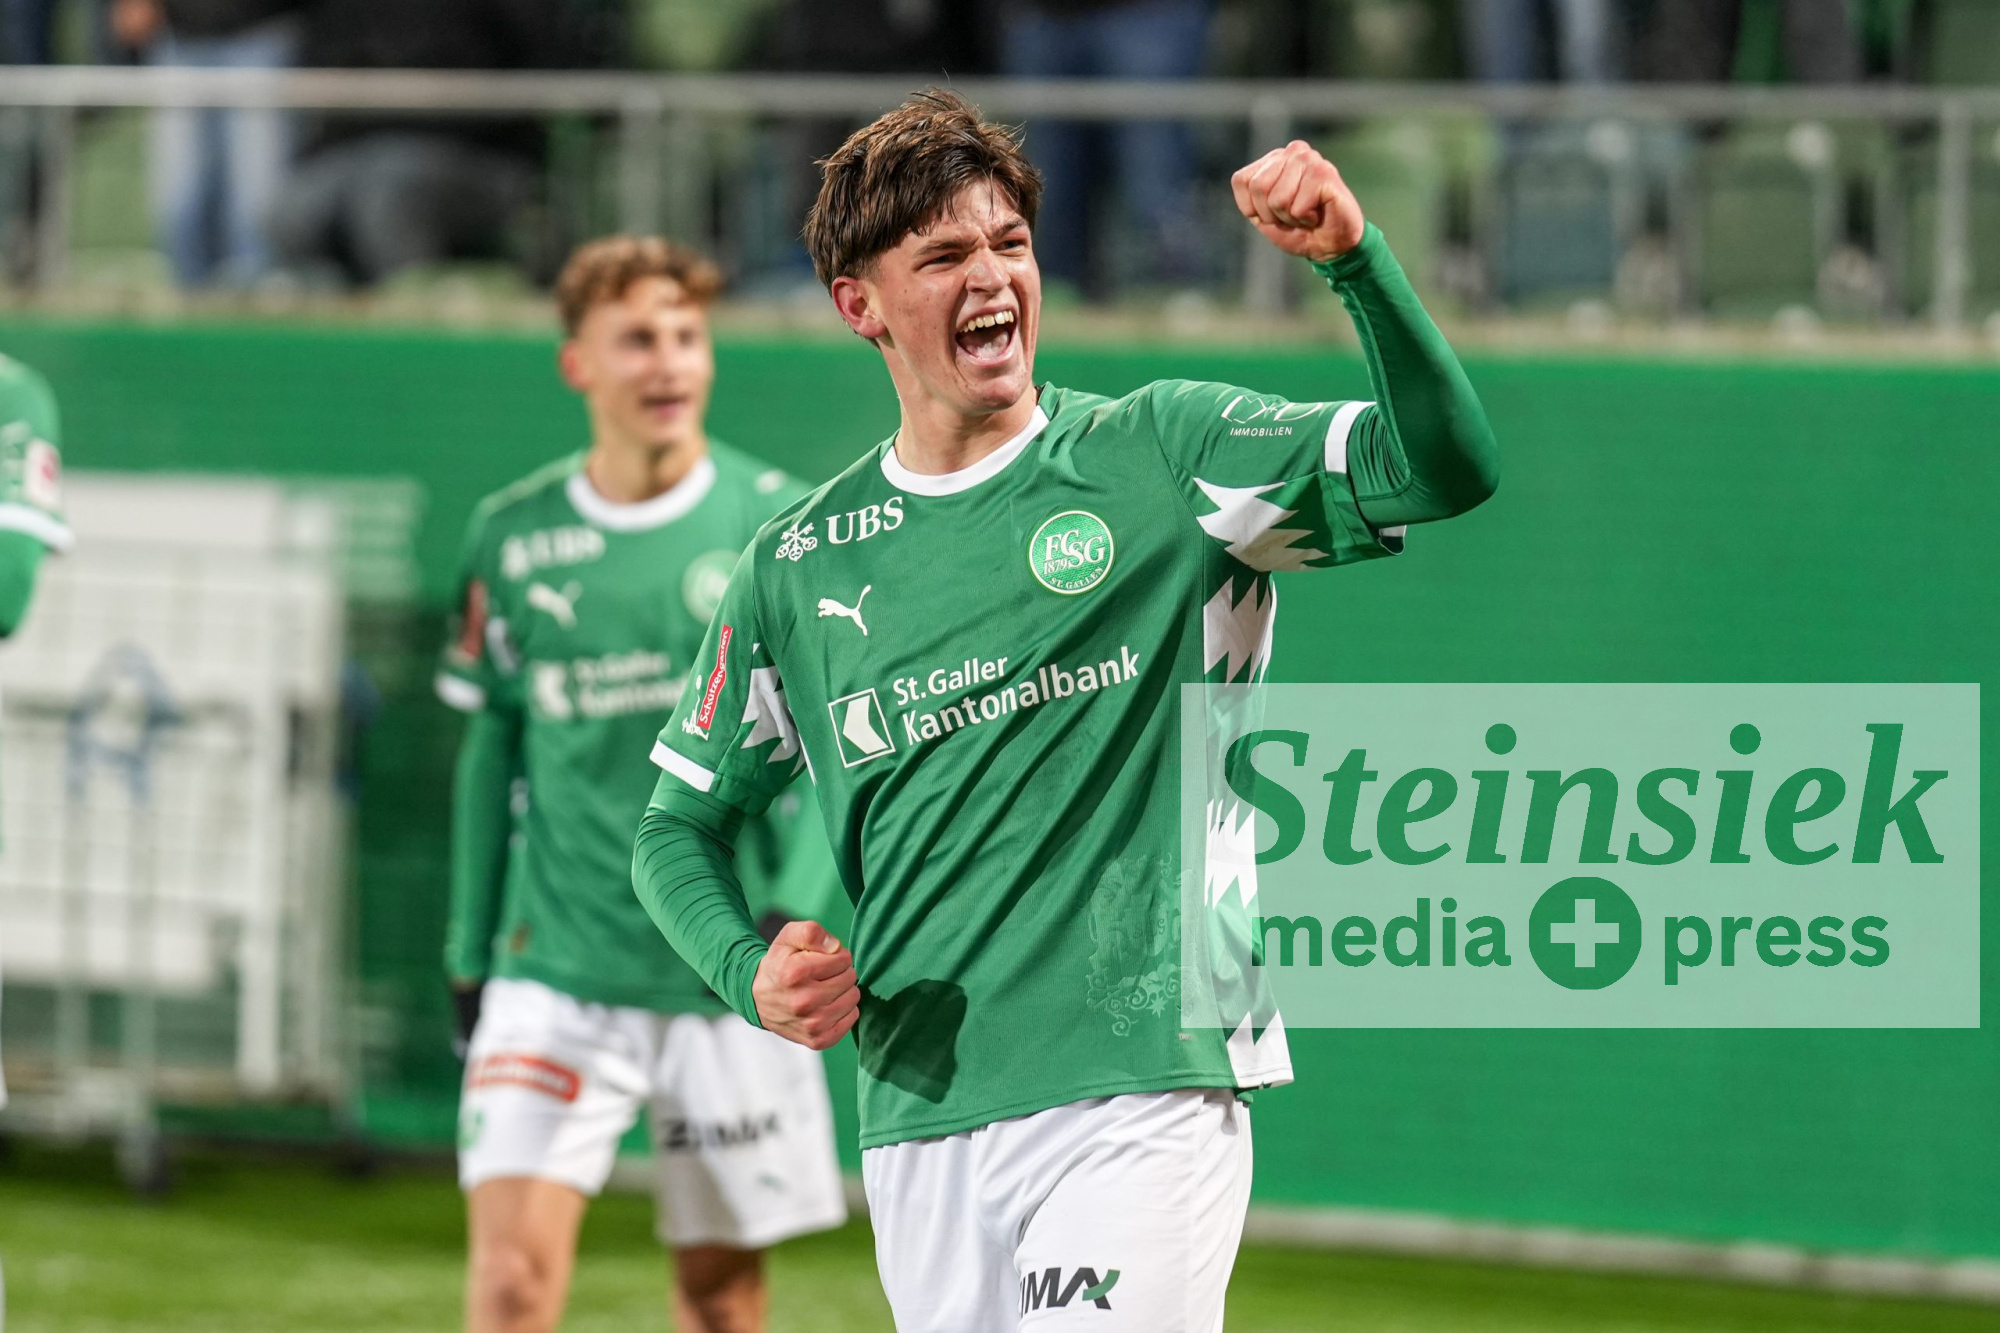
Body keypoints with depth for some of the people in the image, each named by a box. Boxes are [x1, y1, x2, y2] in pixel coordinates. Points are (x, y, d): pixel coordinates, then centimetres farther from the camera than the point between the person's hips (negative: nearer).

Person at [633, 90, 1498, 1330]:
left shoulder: (1165, 457, 1)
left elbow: (1445, 468, -12)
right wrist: (749, 973, -1)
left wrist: (1353, 256, -26)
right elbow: (682, 823, 20)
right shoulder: (800, 565, 11)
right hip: (920, 1124, 4)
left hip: (1143, 1098, -4)